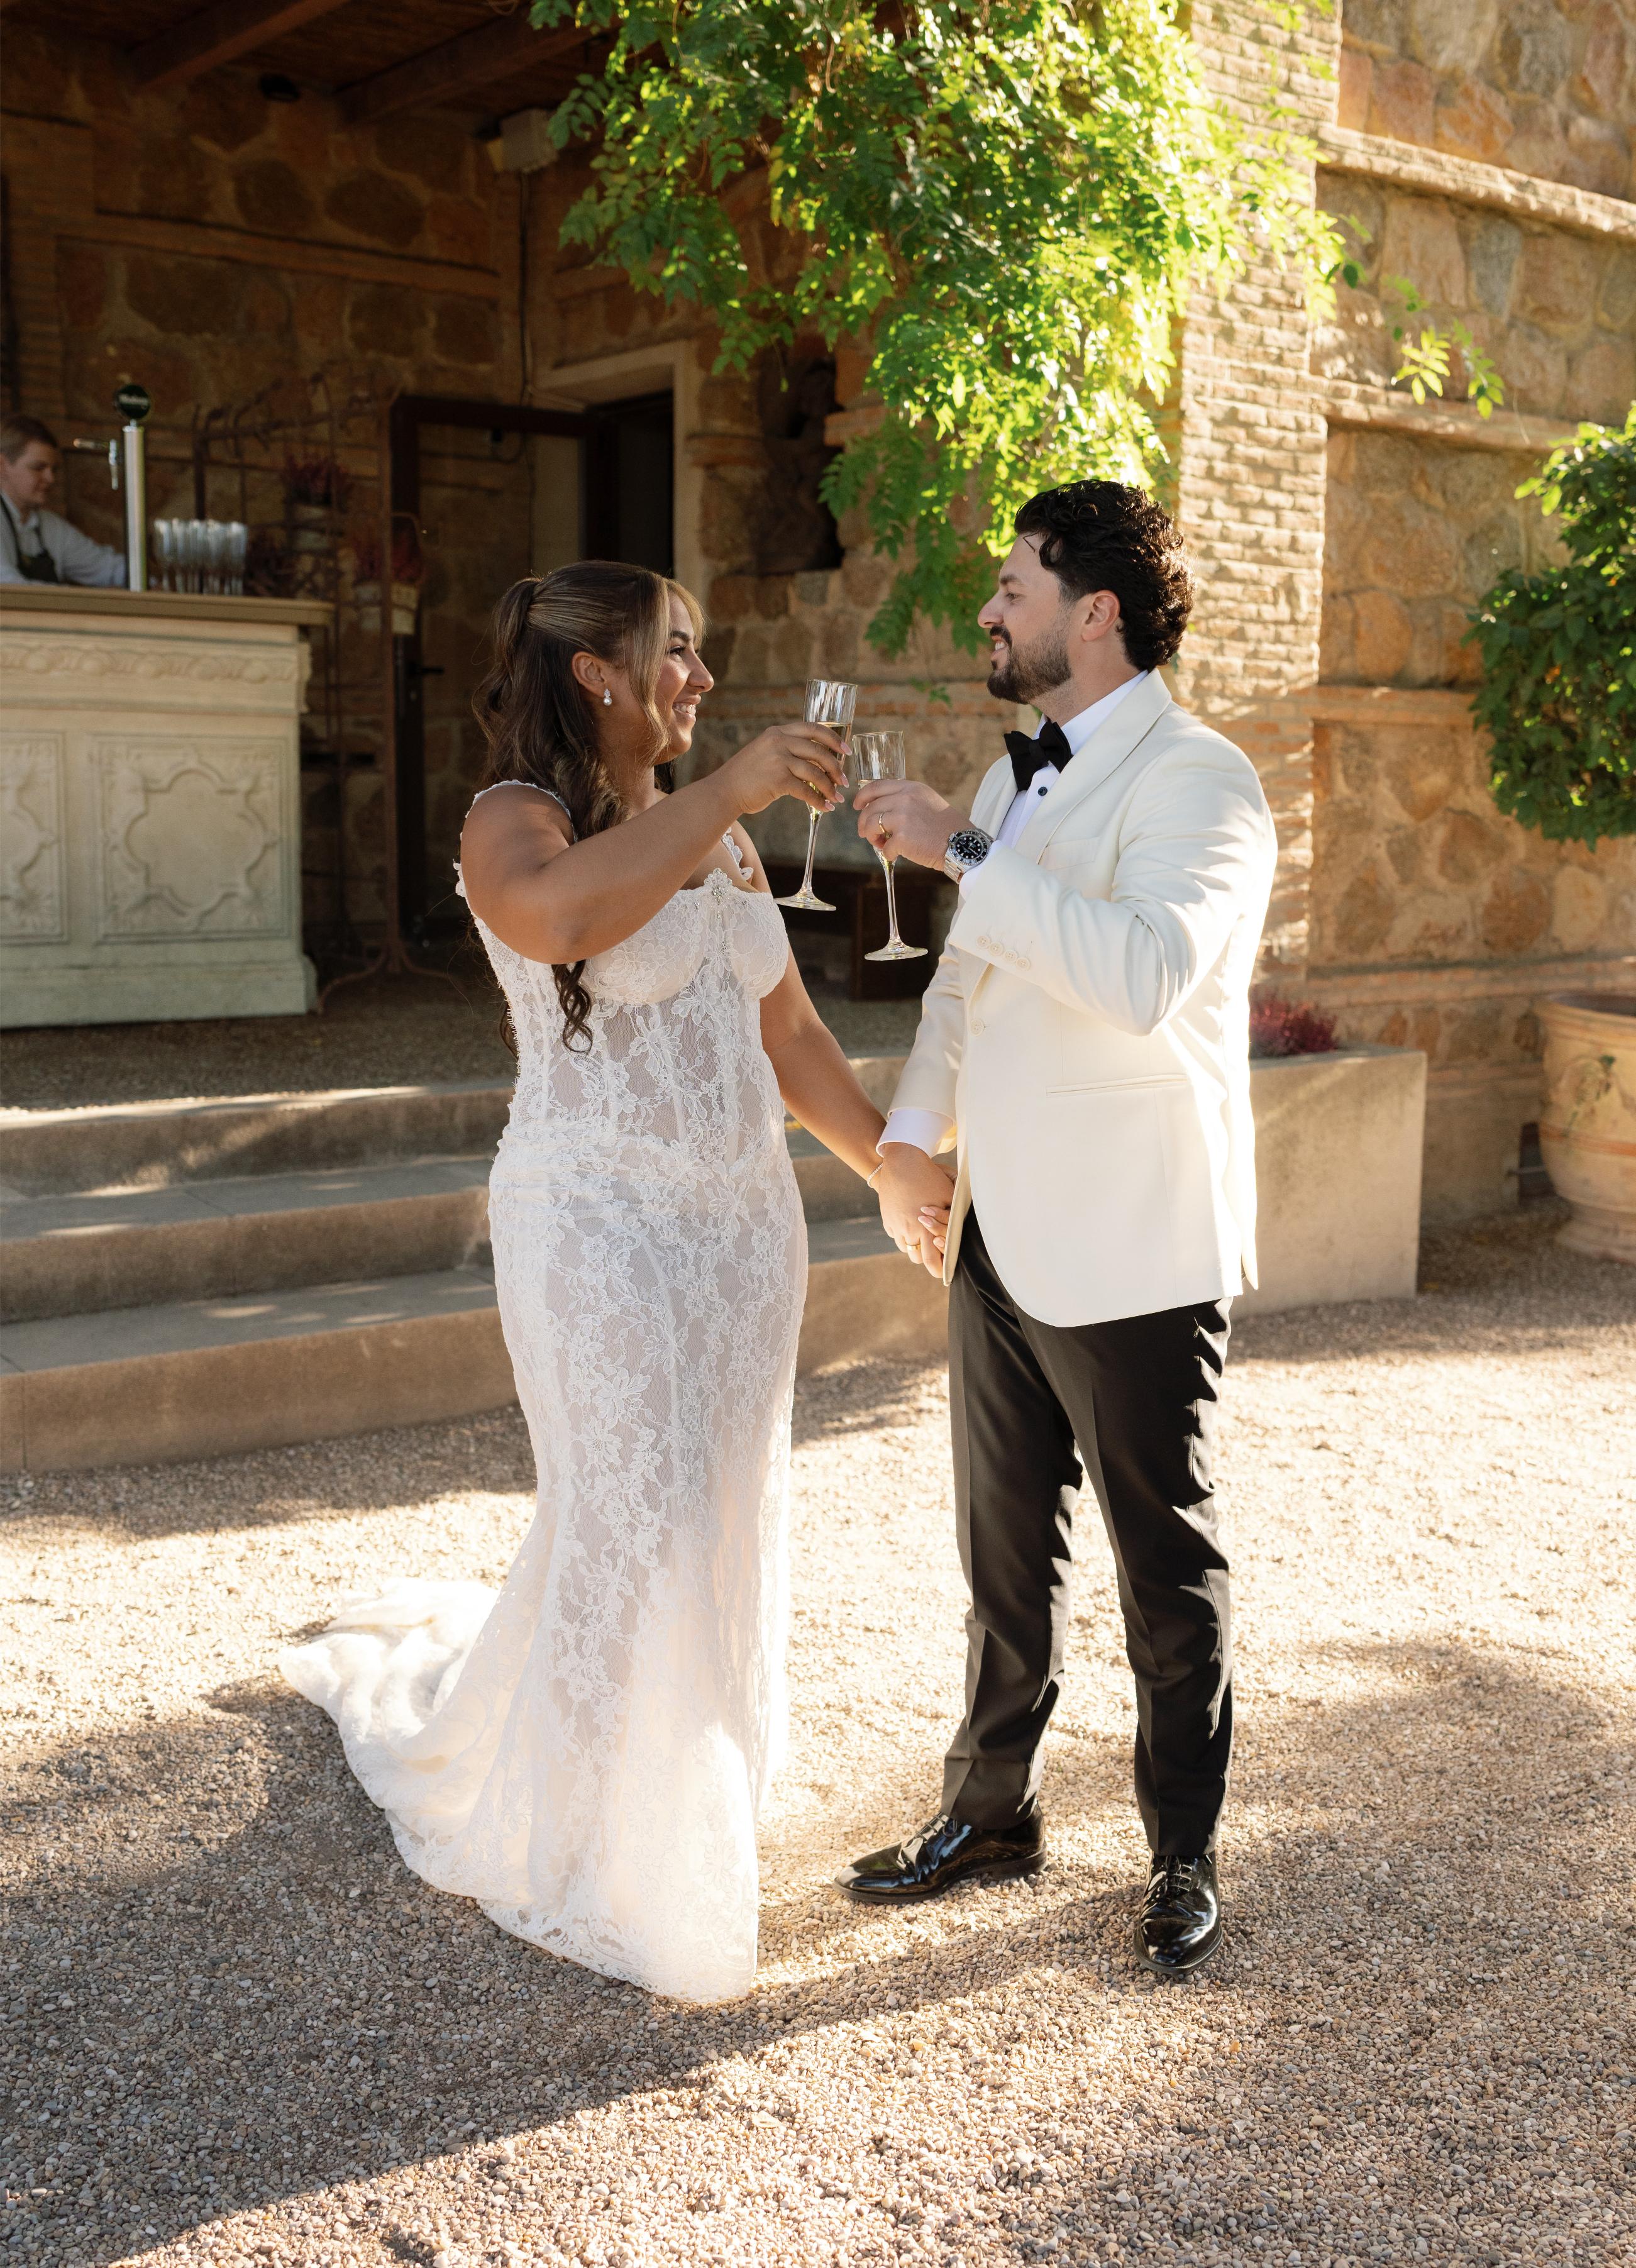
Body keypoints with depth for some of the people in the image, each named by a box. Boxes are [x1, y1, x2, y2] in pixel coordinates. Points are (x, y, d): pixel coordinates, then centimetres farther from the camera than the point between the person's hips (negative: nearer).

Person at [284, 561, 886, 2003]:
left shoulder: (717, 837, 13)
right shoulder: (517, 819, -9)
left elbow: (787, 1034, 16)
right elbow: (559, 915, -35)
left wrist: (899, 1163, 13)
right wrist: (731, 788, -35)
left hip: (743, 1219, 7)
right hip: (604, 1227, -7)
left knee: (719, 1520, 14)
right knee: (635, 1529, -2)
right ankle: (602, 1871, 19)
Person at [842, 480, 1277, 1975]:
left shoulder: (1197, 781, -15)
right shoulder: (1016, 781, 13)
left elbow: (1145, 971, -33)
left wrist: (961, 850, -27)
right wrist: (912, 1138, 7)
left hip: (1135, 1259, -8)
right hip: (1001, 1234, 8)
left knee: (1166, 1568, 7)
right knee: (1004, 1549, 18)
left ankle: (1184, 1861, 25)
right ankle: (993, 1810, 35)